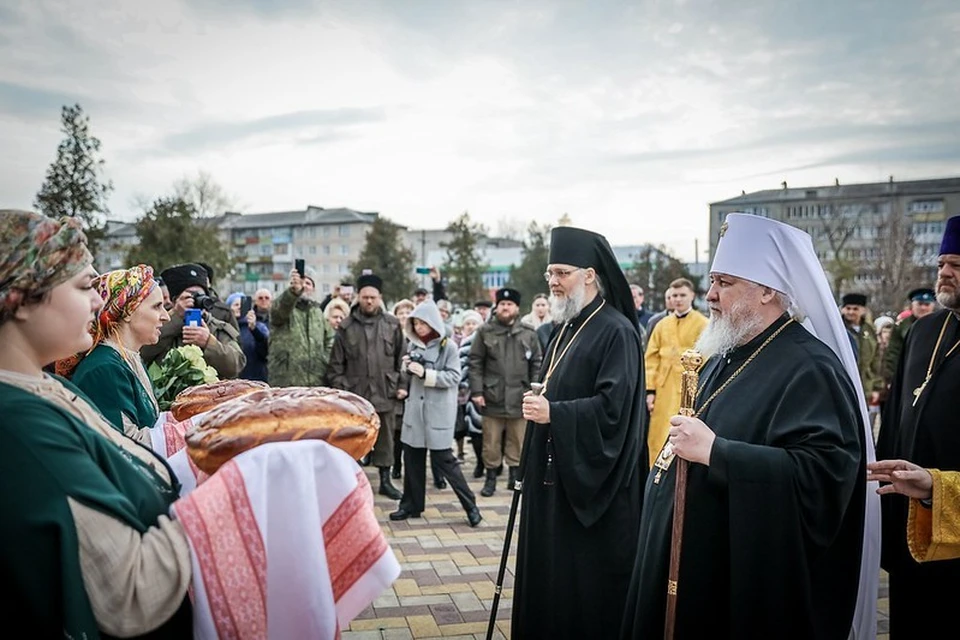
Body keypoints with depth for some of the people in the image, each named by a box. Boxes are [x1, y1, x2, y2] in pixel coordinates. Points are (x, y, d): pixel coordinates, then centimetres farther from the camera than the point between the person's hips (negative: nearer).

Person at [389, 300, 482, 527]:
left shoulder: (448, 346, -7)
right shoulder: (415, 345, 11)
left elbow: (454, 377, -13)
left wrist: (425, 373, -21)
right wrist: (408, 368, -3)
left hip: (438, 412, -6)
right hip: (415, 408, 6)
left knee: (443, 459, -3)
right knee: (412, 457, 9)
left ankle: (470, 504, 9)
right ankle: (411, 504, 22)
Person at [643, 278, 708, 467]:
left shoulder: (703, 324, -2)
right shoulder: (662, 325, 11)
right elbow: (651, 359, 9)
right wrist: (650, 389, 1)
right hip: (663, 391, 4)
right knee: (659, 439, 6)